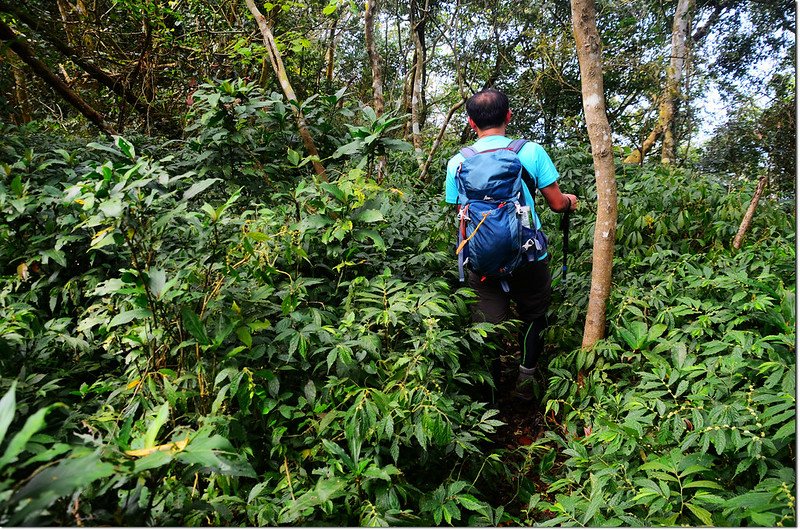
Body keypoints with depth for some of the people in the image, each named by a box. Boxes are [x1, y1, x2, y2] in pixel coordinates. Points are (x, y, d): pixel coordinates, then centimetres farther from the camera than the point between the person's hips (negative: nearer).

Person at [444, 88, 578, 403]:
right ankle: (526, 381, 31)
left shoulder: (457, 163, -3)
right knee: (533, 317, 23)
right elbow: (557, 203, -1)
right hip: (529, 258, 0)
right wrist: (570, 201, 21)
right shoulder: (531, 152, -8)